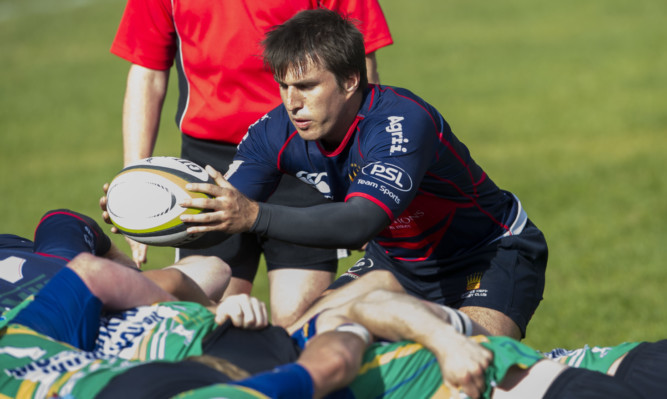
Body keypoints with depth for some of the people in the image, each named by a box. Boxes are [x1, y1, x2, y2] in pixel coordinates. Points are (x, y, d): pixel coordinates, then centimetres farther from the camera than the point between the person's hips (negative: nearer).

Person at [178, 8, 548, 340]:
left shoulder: (403, 122, -36)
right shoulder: (276, 132, -15)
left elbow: (361, 222, -50)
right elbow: (220, 215, -18)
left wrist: (255, 216, -61)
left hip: (495, 249, -6)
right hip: (398, 259, 7)